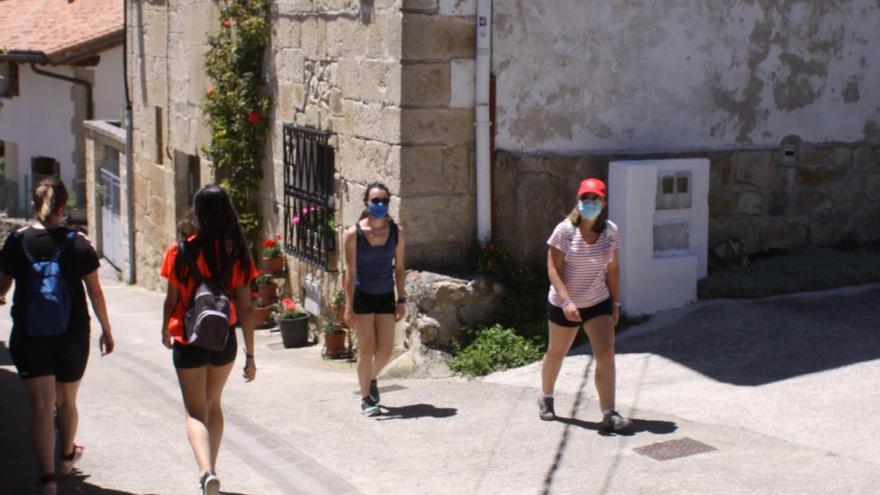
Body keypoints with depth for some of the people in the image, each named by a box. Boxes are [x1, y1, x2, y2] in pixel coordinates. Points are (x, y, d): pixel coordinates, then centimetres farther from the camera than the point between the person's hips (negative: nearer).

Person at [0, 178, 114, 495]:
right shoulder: (78, 243, -5)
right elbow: (95, 292, -1)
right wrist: (106, 330, 10)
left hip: (29, 336, -1)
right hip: (72, 335, 1)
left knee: (41, 407, 2)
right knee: (66, 401, 20)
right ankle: (67, 456, 41)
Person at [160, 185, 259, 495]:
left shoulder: (180, 251, -11)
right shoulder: (237, 253, -7)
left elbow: (172, 299, -4)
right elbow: (245, 307, -6)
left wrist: (166, 330, 17)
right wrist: (250, 355, -1)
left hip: (188, 340, -3)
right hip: (224, 340, 3)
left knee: (196, 412, 2)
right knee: (213, 405, 22)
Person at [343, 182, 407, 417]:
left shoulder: (397, 232, -3)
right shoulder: (354, 234, -11)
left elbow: (399, 268, 4)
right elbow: (351, 272, -10)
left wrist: (401, 300, 1)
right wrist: (349, 306, -12)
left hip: (386, 296, 3)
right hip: (362, 296, -3)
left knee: (385, 351, 3)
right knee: (366, 349, -3)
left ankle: (372, 378, 35)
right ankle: (366, 399, 12)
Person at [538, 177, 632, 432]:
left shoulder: (611, 231, -4)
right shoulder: (565, 230, -16)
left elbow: (612, 269, 5)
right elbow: (553, 269, -17)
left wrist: (615, 303, 4)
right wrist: (566, 301, -27)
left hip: (599, 303, 2)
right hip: (564, 304, -2)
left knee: (606, 354, -11)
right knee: (556, 353, 16)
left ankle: (609, 413, -7)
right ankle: (546, 397, 41)